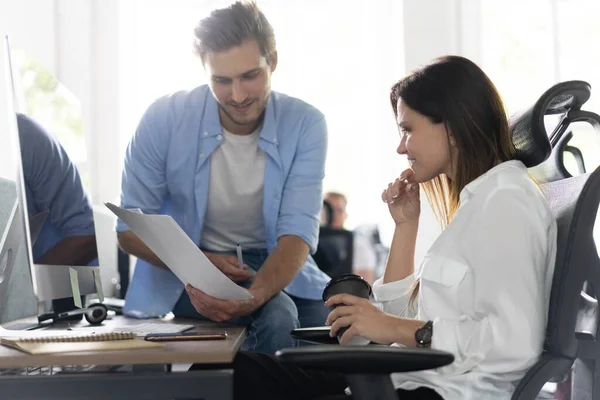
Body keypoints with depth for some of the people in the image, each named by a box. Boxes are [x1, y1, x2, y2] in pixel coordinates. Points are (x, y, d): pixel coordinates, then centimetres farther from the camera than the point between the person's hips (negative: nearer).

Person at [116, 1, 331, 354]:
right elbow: (130, 228, -6)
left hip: (277, 268, 3)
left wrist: (254, 295, -40)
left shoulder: (305, 125, -11)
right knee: (278, 317, -30)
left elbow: (297, 232, -18)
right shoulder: (165, 119, -13)